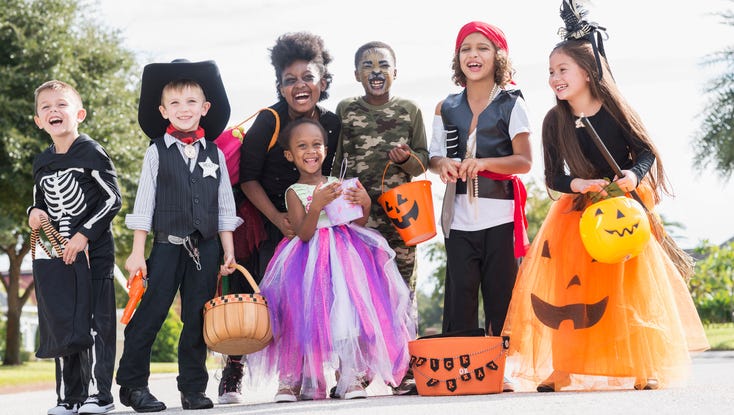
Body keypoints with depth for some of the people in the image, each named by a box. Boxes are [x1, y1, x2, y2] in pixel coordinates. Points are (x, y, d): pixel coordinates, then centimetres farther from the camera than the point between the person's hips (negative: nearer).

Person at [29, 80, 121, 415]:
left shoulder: (91, 153, -8)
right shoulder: (41, 163, 12)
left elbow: (113, 199, -11)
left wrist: (84, 235, -17)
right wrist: (35, 214, 0)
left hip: (95, 252, -6)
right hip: (58, 255, 6)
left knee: (95, 322, -7)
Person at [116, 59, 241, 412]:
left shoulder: (215, 154, 8)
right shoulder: (157, 152, 1)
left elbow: (225, 207, 11)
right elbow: (144, 204, -1)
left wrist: (228, 251, 6)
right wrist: (138, 252, -5)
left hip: (206, 247, 3)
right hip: (167, 245, -2)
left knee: (197, 318, 6)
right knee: (150, 313, -4)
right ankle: (132, 383, 3)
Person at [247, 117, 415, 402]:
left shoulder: (338, 184, 10)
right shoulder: (295, 192, 1)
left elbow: (357, 223, 9)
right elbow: (303, 234, -10)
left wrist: (365, 204, -10)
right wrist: (316, 205, -24)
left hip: (346, 254, 2)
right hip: (310, 262, -2)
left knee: (350, 311, -10)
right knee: (303, 315, -9)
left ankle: (351, 378, -6)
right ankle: (290, 378, 1)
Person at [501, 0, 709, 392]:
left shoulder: (615, 110, -9)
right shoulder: (555, 121, -4)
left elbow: (646, 151, -5)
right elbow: (553, 177, -2)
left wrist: (634, 175, -24)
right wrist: (578, 184, -22)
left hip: (622, 209, -2)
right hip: (576, 212, 2)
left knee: (632, 286, -1)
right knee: (563, 285, -7)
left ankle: (643, 369, 9)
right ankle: (556, 370, -2)